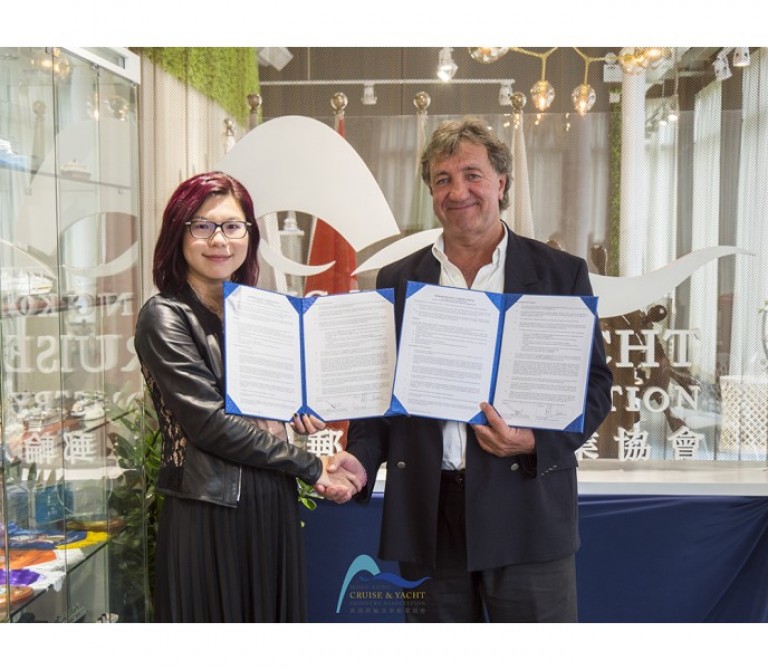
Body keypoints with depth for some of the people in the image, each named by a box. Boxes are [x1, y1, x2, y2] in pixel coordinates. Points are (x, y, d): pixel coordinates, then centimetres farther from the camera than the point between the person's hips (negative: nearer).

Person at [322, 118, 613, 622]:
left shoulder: (561, 274, 2)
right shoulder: (398, 280, 9)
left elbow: (594, 385, 2)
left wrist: (536, 442, -15)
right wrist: (361, 457, -5)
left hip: (525, 510, -2)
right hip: (428, 516, 2)